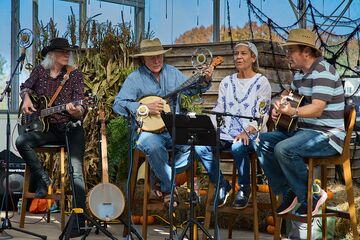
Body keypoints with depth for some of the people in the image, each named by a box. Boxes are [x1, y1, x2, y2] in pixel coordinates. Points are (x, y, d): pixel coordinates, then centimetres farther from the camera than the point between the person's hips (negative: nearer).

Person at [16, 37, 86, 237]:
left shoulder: (74, 75, -4)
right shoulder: (40, 71, 5)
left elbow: (79, 111, -8)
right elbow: (26, 87, 23)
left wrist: (76, 111, -32)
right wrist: (26, 98, 1)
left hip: (70, 127, -4)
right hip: (45, 128, 4)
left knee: (76, 170, -21)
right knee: (21, 141, -24)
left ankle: (79, 219, -23)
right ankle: (43, 180, -7)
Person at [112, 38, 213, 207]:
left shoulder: (172, 72, 11)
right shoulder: (135, 79, -4)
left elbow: (191, 88, 19)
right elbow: (118, 104, -13)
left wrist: (204, 81, -1)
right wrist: (145, 108, -22)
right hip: (148, 130, -5)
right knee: (154, 146, -37)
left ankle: (162, 177, -3)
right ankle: (168, 188, -16)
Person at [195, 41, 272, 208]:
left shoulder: (261, 82, 2)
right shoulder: (227, 82, 18)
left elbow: (262, 114, -7)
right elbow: (218, 110, 13)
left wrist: (247, 131, -25)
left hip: (252, 135, -5)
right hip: (227, 133, 5)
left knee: (238, 147, -39)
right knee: (200, 146, -23)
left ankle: (244, 189, -13)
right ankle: (222, 186, -4)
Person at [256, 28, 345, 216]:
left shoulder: (323, 72, -16)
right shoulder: (300, 73, 14)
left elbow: (317, 109, -27)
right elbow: (289, 92, 34)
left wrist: (293, 112, -43)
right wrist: (279, 105, 12)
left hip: (327, 135, -10)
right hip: (303, 130, 10)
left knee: (284, 149, -31)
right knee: (262, 141, -1)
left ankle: (312, 196, -13)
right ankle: (288, 193, 2)